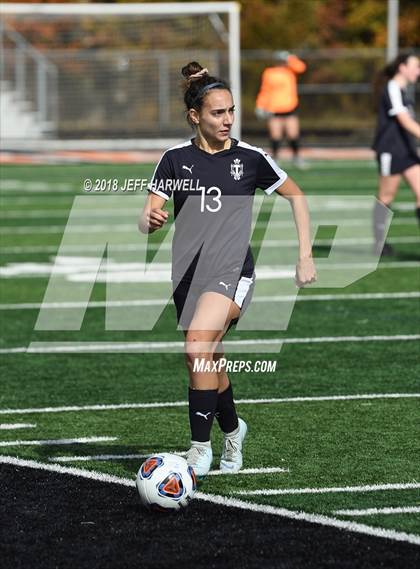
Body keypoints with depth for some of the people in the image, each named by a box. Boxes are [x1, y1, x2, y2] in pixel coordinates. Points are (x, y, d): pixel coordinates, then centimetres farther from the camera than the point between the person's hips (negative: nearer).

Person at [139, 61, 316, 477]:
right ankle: (232, 430, 43)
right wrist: (150, 220, -24)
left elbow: (296, 196, 13)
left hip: (233, 271, -3)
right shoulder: (175, 159, 4)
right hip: (187, 273, 3)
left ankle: (200, 448, -23)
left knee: (199, 343, -28)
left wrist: (305, 255, 7)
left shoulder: (249, 158, 0)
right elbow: (147, 219, 1)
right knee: (208, 366, 12)